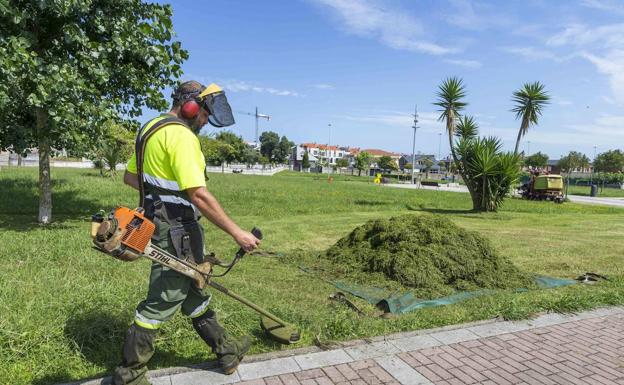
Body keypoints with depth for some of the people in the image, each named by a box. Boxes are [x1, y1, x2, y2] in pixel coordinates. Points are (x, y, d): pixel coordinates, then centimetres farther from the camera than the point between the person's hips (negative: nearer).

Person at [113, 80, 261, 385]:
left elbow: (130, 176, 19)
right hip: (177, 233, -11)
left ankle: (225, 350, 35)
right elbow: (198, 195, -27)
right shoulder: (180, 135, -20)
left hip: (158, 222, 11)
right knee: (162, 302, 4)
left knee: (194, 293, 19)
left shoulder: (151, 128, 11)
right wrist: (236, 233, -23)